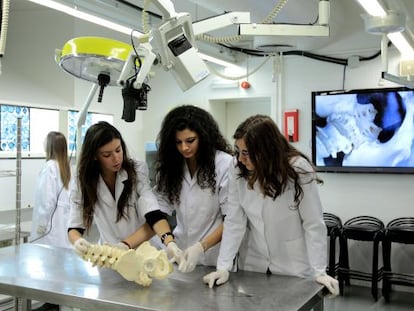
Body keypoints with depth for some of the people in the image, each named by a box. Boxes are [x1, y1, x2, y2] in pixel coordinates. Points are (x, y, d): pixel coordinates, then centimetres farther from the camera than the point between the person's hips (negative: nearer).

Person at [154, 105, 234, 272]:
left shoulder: (225, 164, -15)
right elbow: (161, 211, -3)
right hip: (181, 253, 4)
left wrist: (201, 247, -24)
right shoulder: (170, 166, 0)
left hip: (216, 258, -4)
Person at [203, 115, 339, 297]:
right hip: (252, 266, 3)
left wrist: (319, 271, -18)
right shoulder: (238, 173, -9)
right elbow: (234, 222, -8)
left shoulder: (299, 170, -18)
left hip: (293, 270, -3)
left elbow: (313, 225, -15)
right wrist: (223, 267, -15)